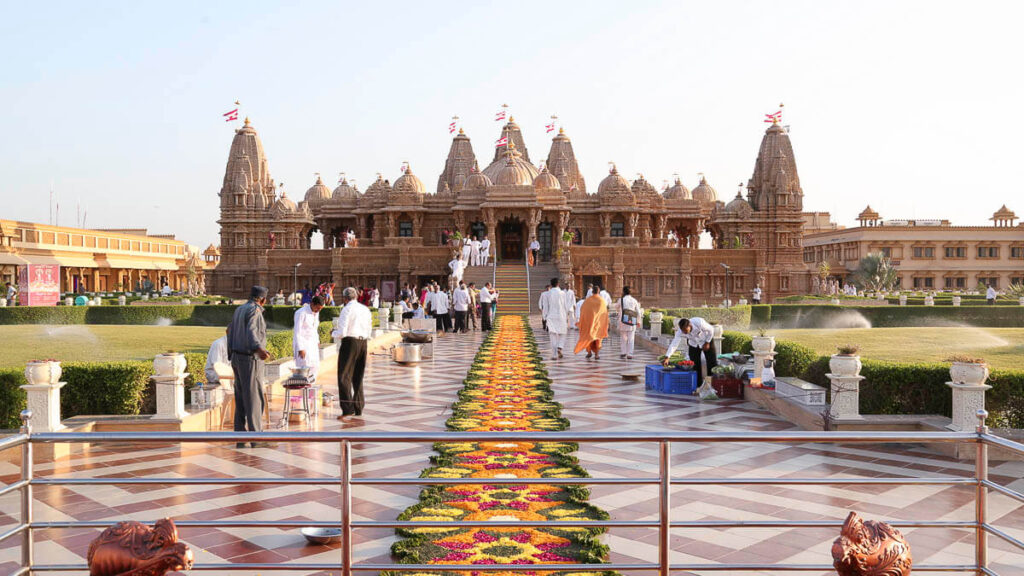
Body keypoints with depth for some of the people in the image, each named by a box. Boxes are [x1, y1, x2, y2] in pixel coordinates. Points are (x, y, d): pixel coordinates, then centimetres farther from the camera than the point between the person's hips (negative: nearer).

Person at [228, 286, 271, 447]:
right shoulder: (254, 310, -14)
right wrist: (259, 349, -50)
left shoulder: (239, 310, 13)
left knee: (241, 399, 10)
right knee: (254, 399, -5)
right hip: (250, 360, -9)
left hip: (237, 358, 9)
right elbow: (251, 333, -31)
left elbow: (231, 331, 24)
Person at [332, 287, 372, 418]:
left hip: (349, 343, -7)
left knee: (344, 376, -3)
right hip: (363, 343, 7)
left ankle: (347, 408, -12)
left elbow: (342, 333, -15)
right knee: (358, 377, 14)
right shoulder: (366, 309, 12)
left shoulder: (346, 310, -9)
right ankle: (358, 408, 18)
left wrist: (333, 334, 5)